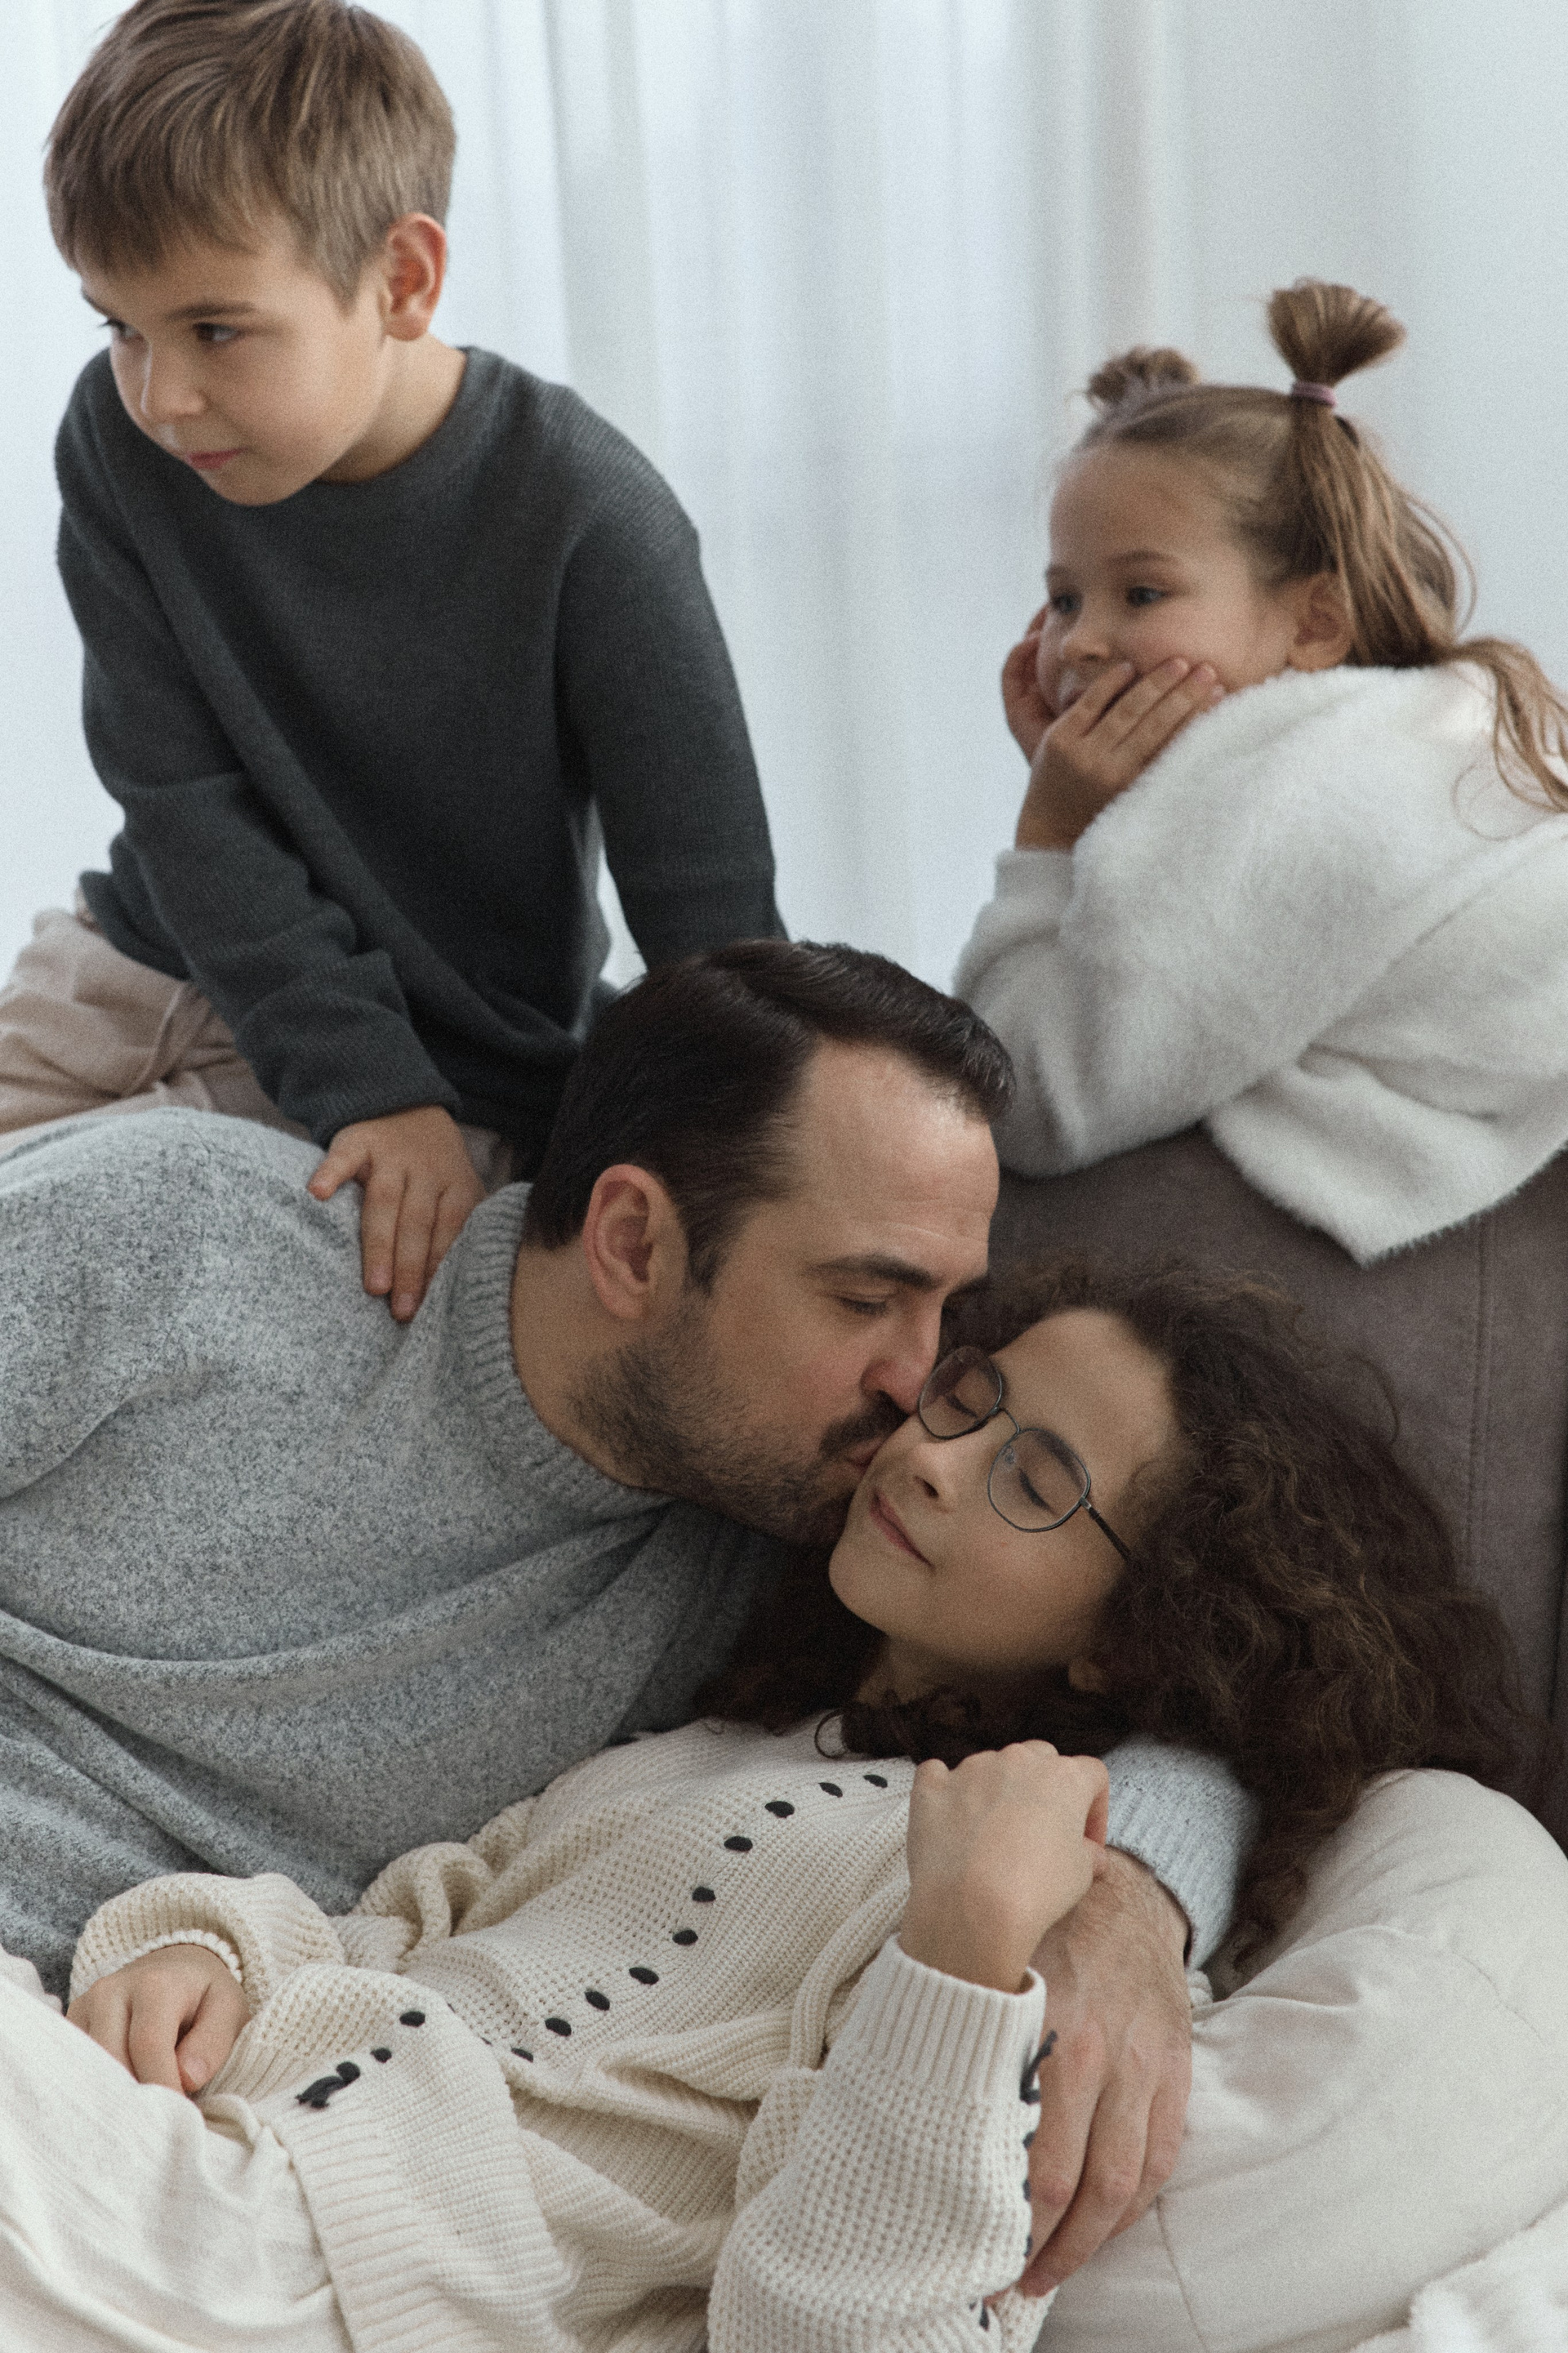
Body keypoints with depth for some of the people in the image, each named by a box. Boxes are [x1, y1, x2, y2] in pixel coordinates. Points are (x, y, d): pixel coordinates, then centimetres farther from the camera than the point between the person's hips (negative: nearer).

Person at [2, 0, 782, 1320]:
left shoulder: (585, 524, -21)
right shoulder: (121, 445, -8)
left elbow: (711, 925, -16)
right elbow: (185, 805, -10)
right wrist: (367, 1090, -22)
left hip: (463, 1068, -5)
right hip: (154, 969, 5)